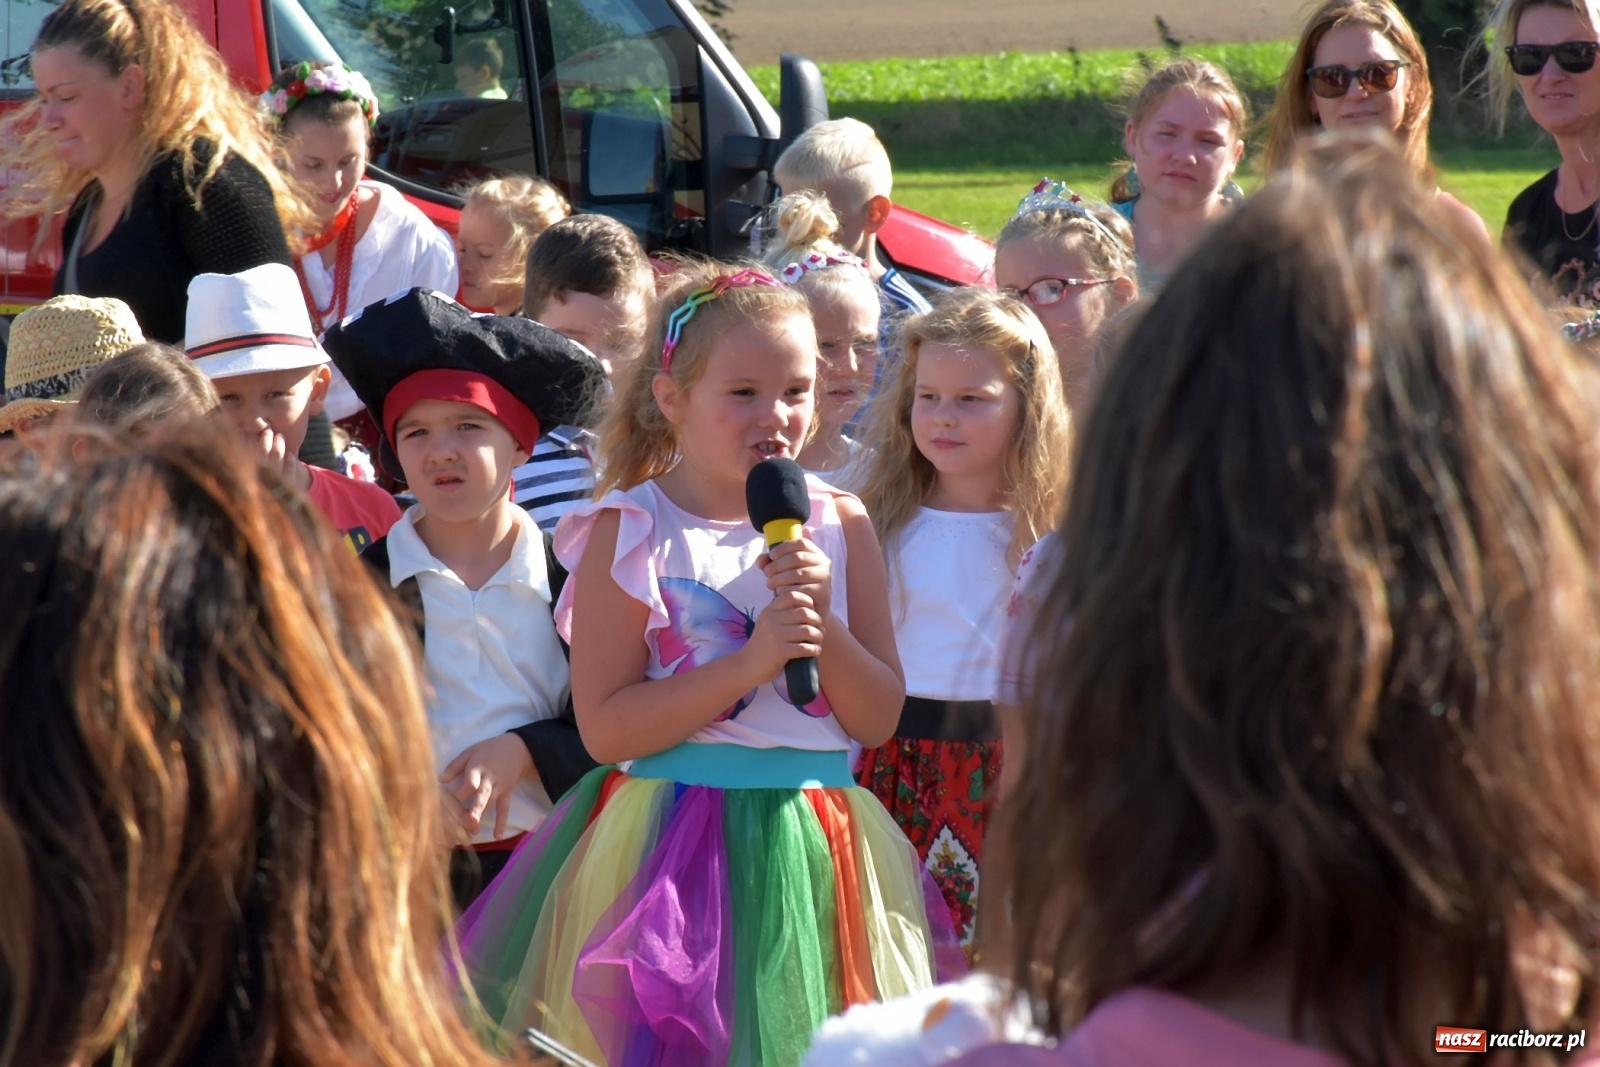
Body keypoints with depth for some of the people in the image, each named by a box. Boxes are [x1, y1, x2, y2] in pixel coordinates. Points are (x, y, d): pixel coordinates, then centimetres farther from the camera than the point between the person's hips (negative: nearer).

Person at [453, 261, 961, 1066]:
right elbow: (604, 726, -12)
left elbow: (879, 719, 5)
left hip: (812, 842, 3)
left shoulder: (839, 526, 6)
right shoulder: (627, 533, -4)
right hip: (668, 844, -3)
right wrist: (750, 663, -19)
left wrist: (823, 625, -12)